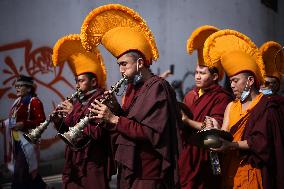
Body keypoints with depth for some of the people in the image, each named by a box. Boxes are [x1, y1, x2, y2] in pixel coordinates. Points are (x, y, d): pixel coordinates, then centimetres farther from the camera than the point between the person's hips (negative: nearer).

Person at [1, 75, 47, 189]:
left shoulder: (34, 101, -10)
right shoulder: (18, 101, 15)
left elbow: (42, 121, -17)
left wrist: (23, 124, -25)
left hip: (27, 140, -8)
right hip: (16, 140, 8)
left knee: (21, 172, -9)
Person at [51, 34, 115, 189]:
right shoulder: (78, 101, 12)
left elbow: (97, 133, -22)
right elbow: (67, 131, 16)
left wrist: (73, 113, -18)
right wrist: (58, 119, -4)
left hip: (93, 164, -7)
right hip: (73, 163, 7)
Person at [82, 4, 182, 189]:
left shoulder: (157, 87, -14)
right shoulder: (133, 87, 12)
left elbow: (152, 133, -22)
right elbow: (130, 122, 12)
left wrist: (114, 118, -21)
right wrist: (112, 110, -6)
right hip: (128, 170, 8)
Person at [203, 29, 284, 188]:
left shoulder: (266, 107, -7)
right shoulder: (231, 106, 12)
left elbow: (260, 142, -15)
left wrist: (231, 145, -24)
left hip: (252, 172, -5)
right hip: (231, 169, 5)